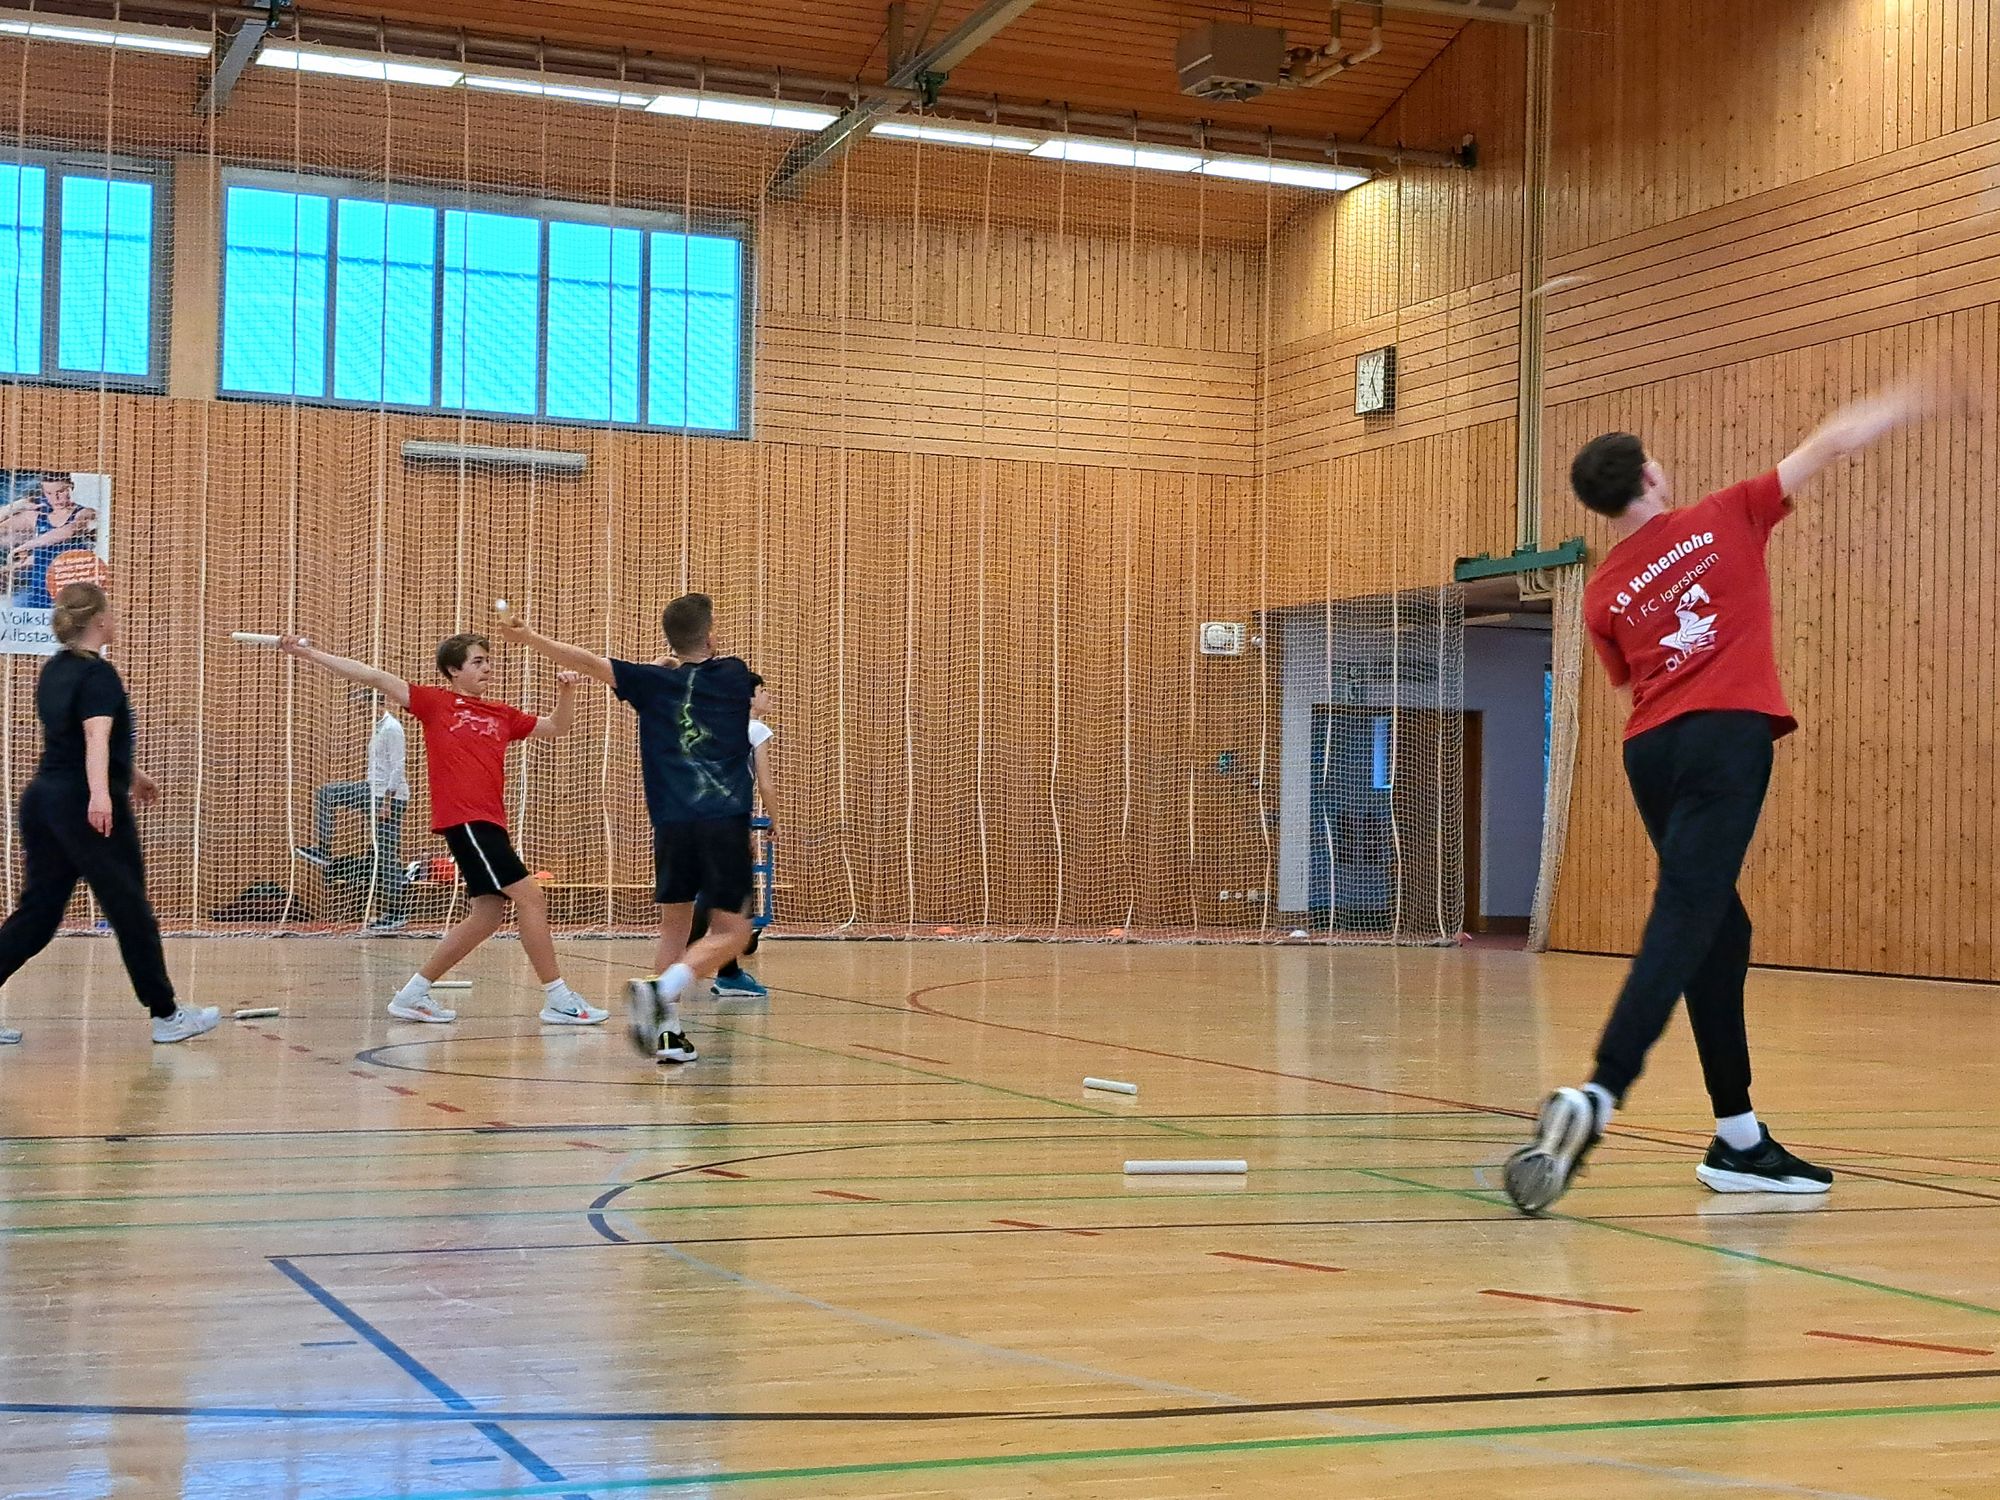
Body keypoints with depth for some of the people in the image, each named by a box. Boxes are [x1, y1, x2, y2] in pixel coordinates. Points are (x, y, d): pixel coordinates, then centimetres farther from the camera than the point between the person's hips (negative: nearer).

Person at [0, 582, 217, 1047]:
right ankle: (167, 1015, 13)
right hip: (86, 808, -8)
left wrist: (131, 774, 42)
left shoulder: (53, 671, 15)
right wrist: (100, 794, -44)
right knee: (130, 911, 3)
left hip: (42, 800, 8)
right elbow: (97, 736, -29)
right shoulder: (98, 674, -12)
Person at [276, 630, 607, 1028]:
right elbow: (375, 678, -1)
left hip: (489, 823, 8)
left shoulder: (502, 715, 19)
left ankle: (413, 994, 18)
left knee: (489, 913, 9)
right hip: (464, 819, -8)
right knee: (530, 897, -11)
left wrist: (566, 692, 6)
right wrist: (310, 654, -5)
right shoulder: (436, 702, 2)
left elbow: (556, 727, 26)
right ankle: (558, 999, -6)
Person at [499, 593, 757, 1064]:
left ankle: (668, 1029, 8)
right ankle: (661, 989, -22)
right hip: (726, 823, -2)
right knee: (731, 933, 1)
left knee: (674, 927, 15)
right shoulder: (733, 676, 9)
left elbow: (590, 662, 0)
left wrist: (528, 637, 5)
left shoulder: (653, 683, 8)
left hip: (673, 825, 2)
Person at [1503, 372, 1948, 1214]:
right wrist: (1908, 403, 26)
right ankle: (1597, 1097, -31)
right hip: (1727, 735, -5)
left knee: (1719, 931, 14)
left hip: (1650, 749, 5)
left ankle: (1738, 1140, 15)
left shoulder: (1603, 594, 14)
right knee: (1685, 924, -14)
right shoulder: (1724, 520, 8)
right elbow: (1829, 444, 13)